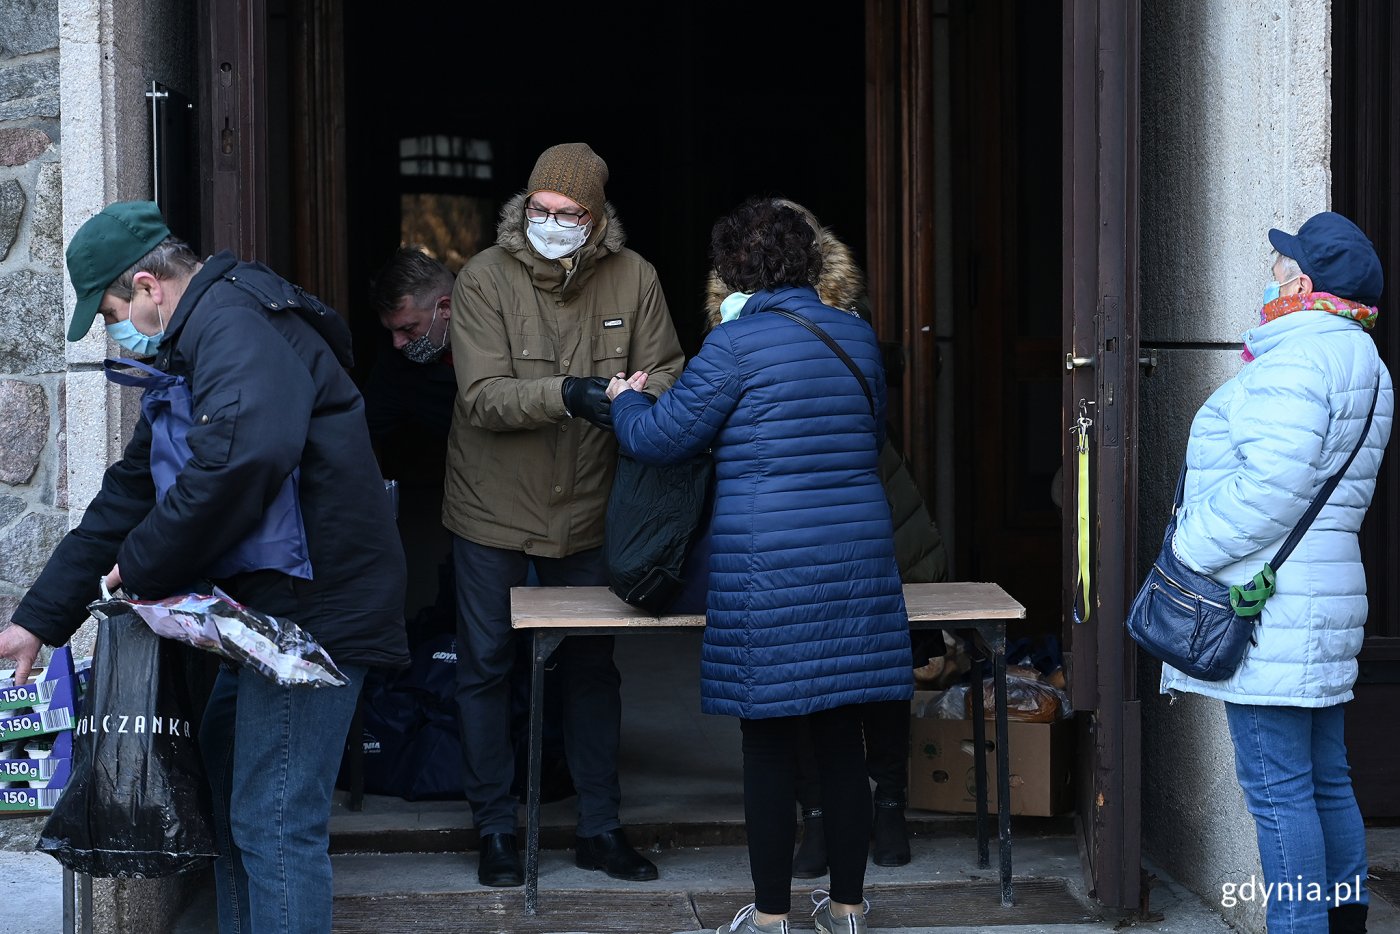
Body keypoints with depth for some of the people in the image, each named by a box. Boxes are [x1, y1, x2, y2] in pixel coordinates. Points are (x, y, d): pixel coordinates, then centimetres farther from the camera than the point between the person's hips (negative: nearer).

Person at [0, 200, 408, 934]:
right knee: (225, 777, 21)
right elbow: (128, 493, 21)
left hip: (313, 604, -11)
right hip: (268, 603, 11)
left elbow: (241, 459, -34)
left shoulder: (234, 324, -16)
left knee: (275, 823, -9)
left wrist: (141, 566, -20)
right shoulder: (187, 353, 19)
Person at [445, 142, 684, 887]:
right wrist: (567, 395, -37)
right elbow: (483, 397, -22)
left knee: (592, 668, 11)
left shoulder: (631, 278, -6)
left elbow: (667, 374, -3)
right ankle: (495, 830, 19)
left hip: (586, 508, 2)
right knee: (485, 666, 5)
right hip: (493, 507, -2)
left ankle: (600, 827, 24)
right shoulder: (484, 278, -14)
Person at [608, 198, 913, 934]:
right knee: (842, 741, 11)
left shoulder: (737, 343, -9)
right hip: (856, 562, 5)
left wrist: (624, 402, 18)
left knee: (769, 744, 3)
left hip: (767, 567, -5)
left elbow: (662, 437, -3)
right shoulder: (856, 336, 9)